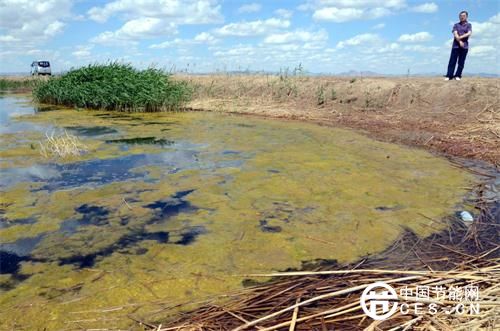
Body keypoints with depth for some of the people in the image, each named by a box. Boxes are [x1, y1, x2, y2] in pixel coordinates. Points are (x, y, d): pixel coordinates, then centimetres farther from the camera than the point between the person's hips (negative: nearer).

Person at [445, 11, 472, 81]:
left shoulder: (469, 25, 11)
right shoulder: (456, 25, 12)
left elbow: (469, 33, -6)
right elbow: (455, 34, -2)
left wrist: (460, 37, -16)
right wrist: (459, 41, -15)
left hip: (464, 46, 0)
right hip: (456, 45, 0)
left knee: (461, 62, 0)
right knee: (452, 61, -5)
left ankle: (458, 75, 4)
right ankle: (449, 75, -6)